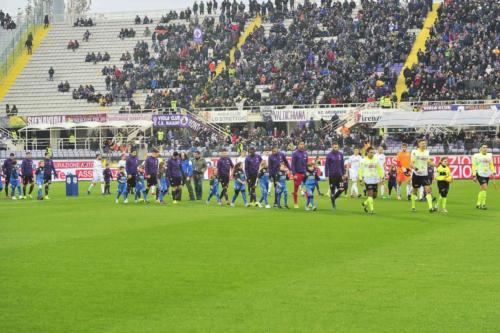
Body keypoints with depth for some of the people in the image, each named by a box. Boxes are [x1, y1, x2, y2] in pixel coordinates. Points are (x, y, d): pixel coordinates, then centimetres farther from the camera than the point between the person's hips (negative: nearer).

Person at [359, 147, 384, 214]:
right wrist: (361, 180, -2)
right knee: (370, 194, -12)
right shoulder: (364, 161, 0)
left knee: (374, 195, 5)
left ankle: (365, 203, 29)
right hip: (367, 179, -4)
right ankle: (371, 209, -7)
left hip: (375, 179, 4)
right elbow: (361, 171, 3)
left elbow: (380, 169, 14)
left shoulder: (376, 160, 9)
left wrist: (381, 178, 7)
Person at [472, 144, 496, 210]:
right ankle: (483, 204, -11)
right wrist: (474, 176, -8)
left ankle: (478, 204, 18)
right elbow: (474, 166, -3)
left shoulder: (489, 156, 13)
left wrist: (493, 173, 11)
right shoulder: (476, 156, -3)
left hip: (487, 175, 6)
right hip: (480, 174, -6)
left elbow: (491, 165, 21)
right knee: (484, 187, -17)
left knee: (482, 189, 8)